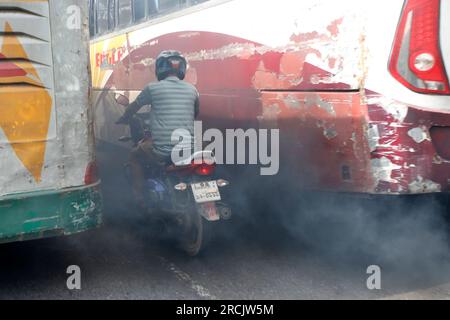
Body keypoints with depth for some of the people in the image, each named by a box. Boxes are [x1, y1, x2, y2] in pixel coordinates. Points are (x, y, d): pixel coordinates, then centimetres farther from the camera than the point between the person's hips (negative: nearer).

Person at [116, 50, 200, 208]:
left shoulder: (153, 88, -2)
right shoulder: (192, 89, 8)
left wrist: (123, 119, 35)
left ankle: (140, 199, 21)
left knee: (135, 157, 25)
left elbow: (133, 107, 14)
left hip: (161, 150, -3)